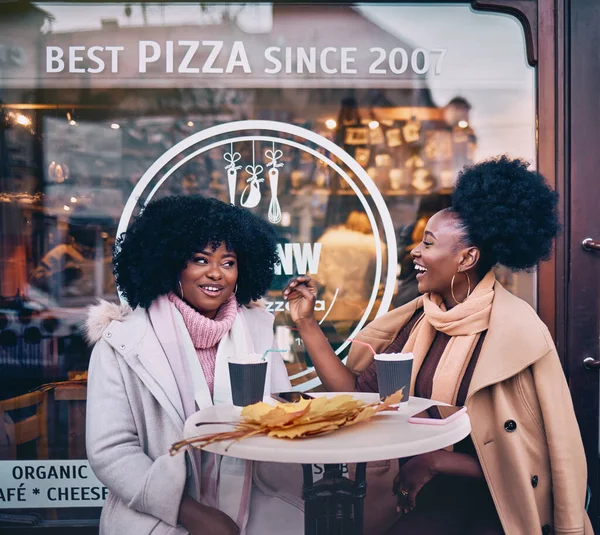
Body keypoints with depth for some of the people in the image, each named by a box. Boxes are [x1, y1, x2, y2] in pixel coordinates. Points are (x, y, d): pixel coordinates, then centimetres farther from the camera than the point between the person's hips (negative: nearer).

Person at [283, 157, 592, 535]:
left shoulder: (517, 332, -14)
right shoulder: (416, 321, 2)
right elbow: (356, 393, -1)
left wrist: (435, 461, -13)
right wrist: (307, 323, -3)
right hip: (416, 501, 3)